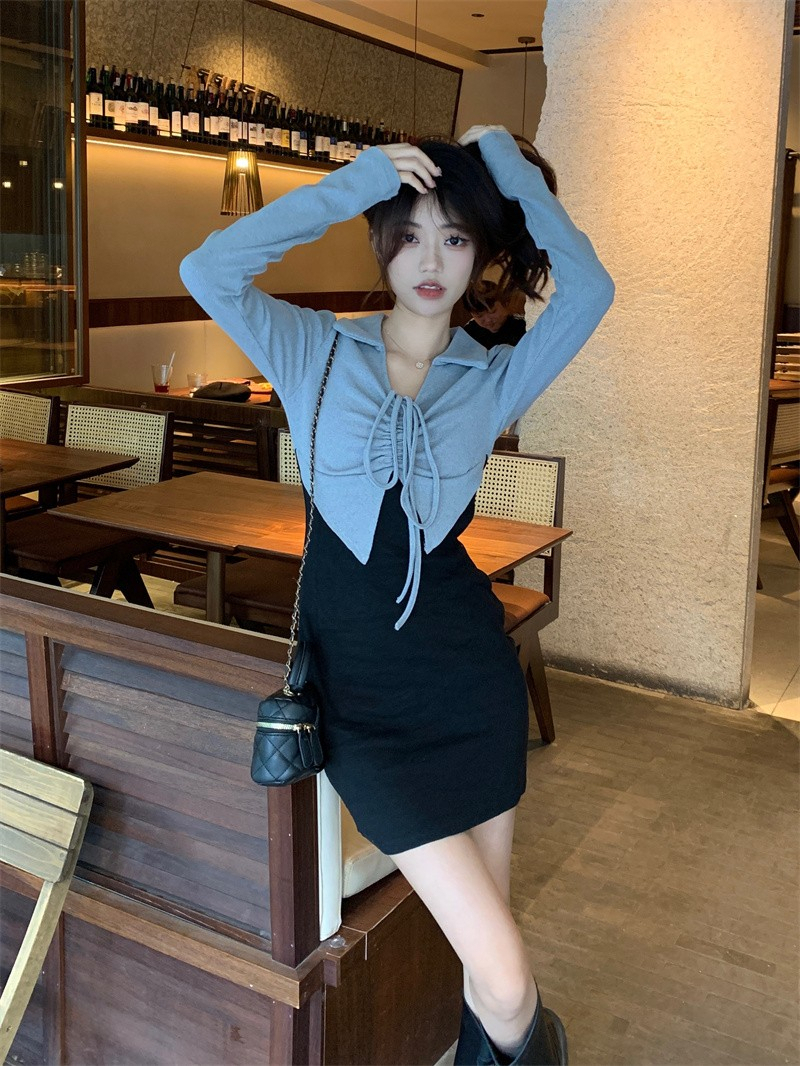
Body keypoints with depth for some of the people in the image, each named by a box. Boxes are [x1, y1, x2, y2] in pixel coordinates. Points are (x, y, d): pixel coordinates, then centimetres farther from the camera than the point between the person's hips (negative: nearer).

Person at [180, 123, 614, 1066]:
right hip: (363, 695, -2)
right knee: (503, 975, -4)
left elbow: (588, 289, -11)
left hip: (472, 678, 2)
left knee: (486, 947, 14)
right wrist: (355, 183, -13)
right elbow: (207, 270, -14)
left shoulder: (494, 379, 4)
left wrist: (513, 171, -5)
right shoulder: (315, 353, 2)